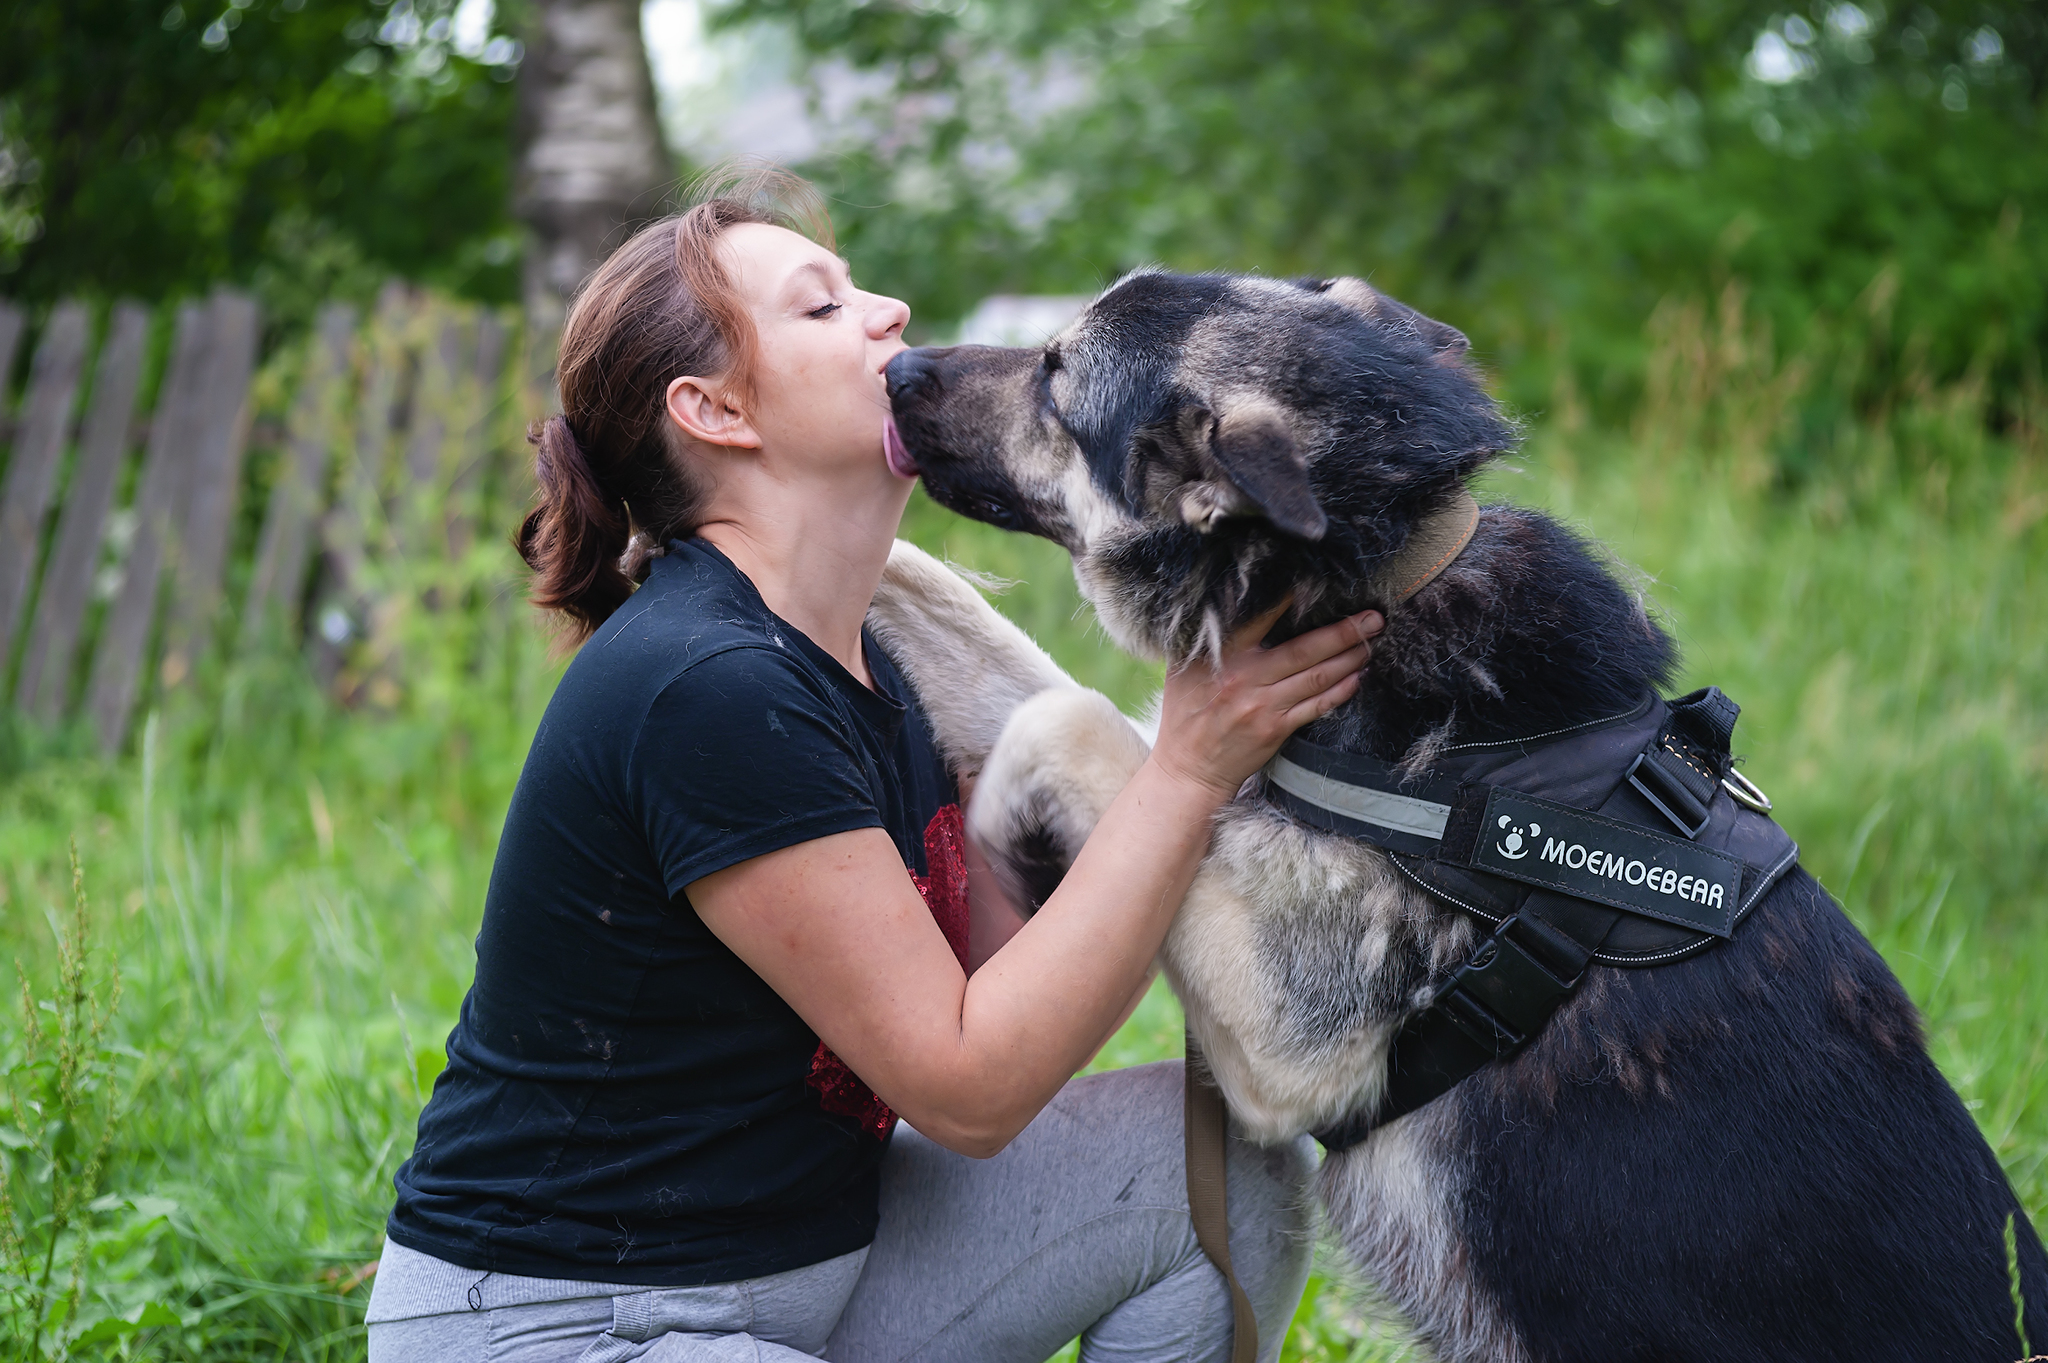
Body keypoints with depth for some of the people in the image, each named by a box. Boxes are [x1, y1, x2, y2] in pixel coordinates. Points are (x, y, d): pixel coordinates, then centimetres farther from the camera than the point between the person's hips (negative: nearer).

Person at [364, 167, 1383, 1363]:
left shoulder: (878, 674, 7)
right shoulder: (703, 687, -23)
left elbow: (1019, 960, 1)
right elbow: (968, 1083, -21)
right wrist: (1191, 767, -20)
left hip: (812, 1246, 9)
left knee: (1237, 1167, -4)